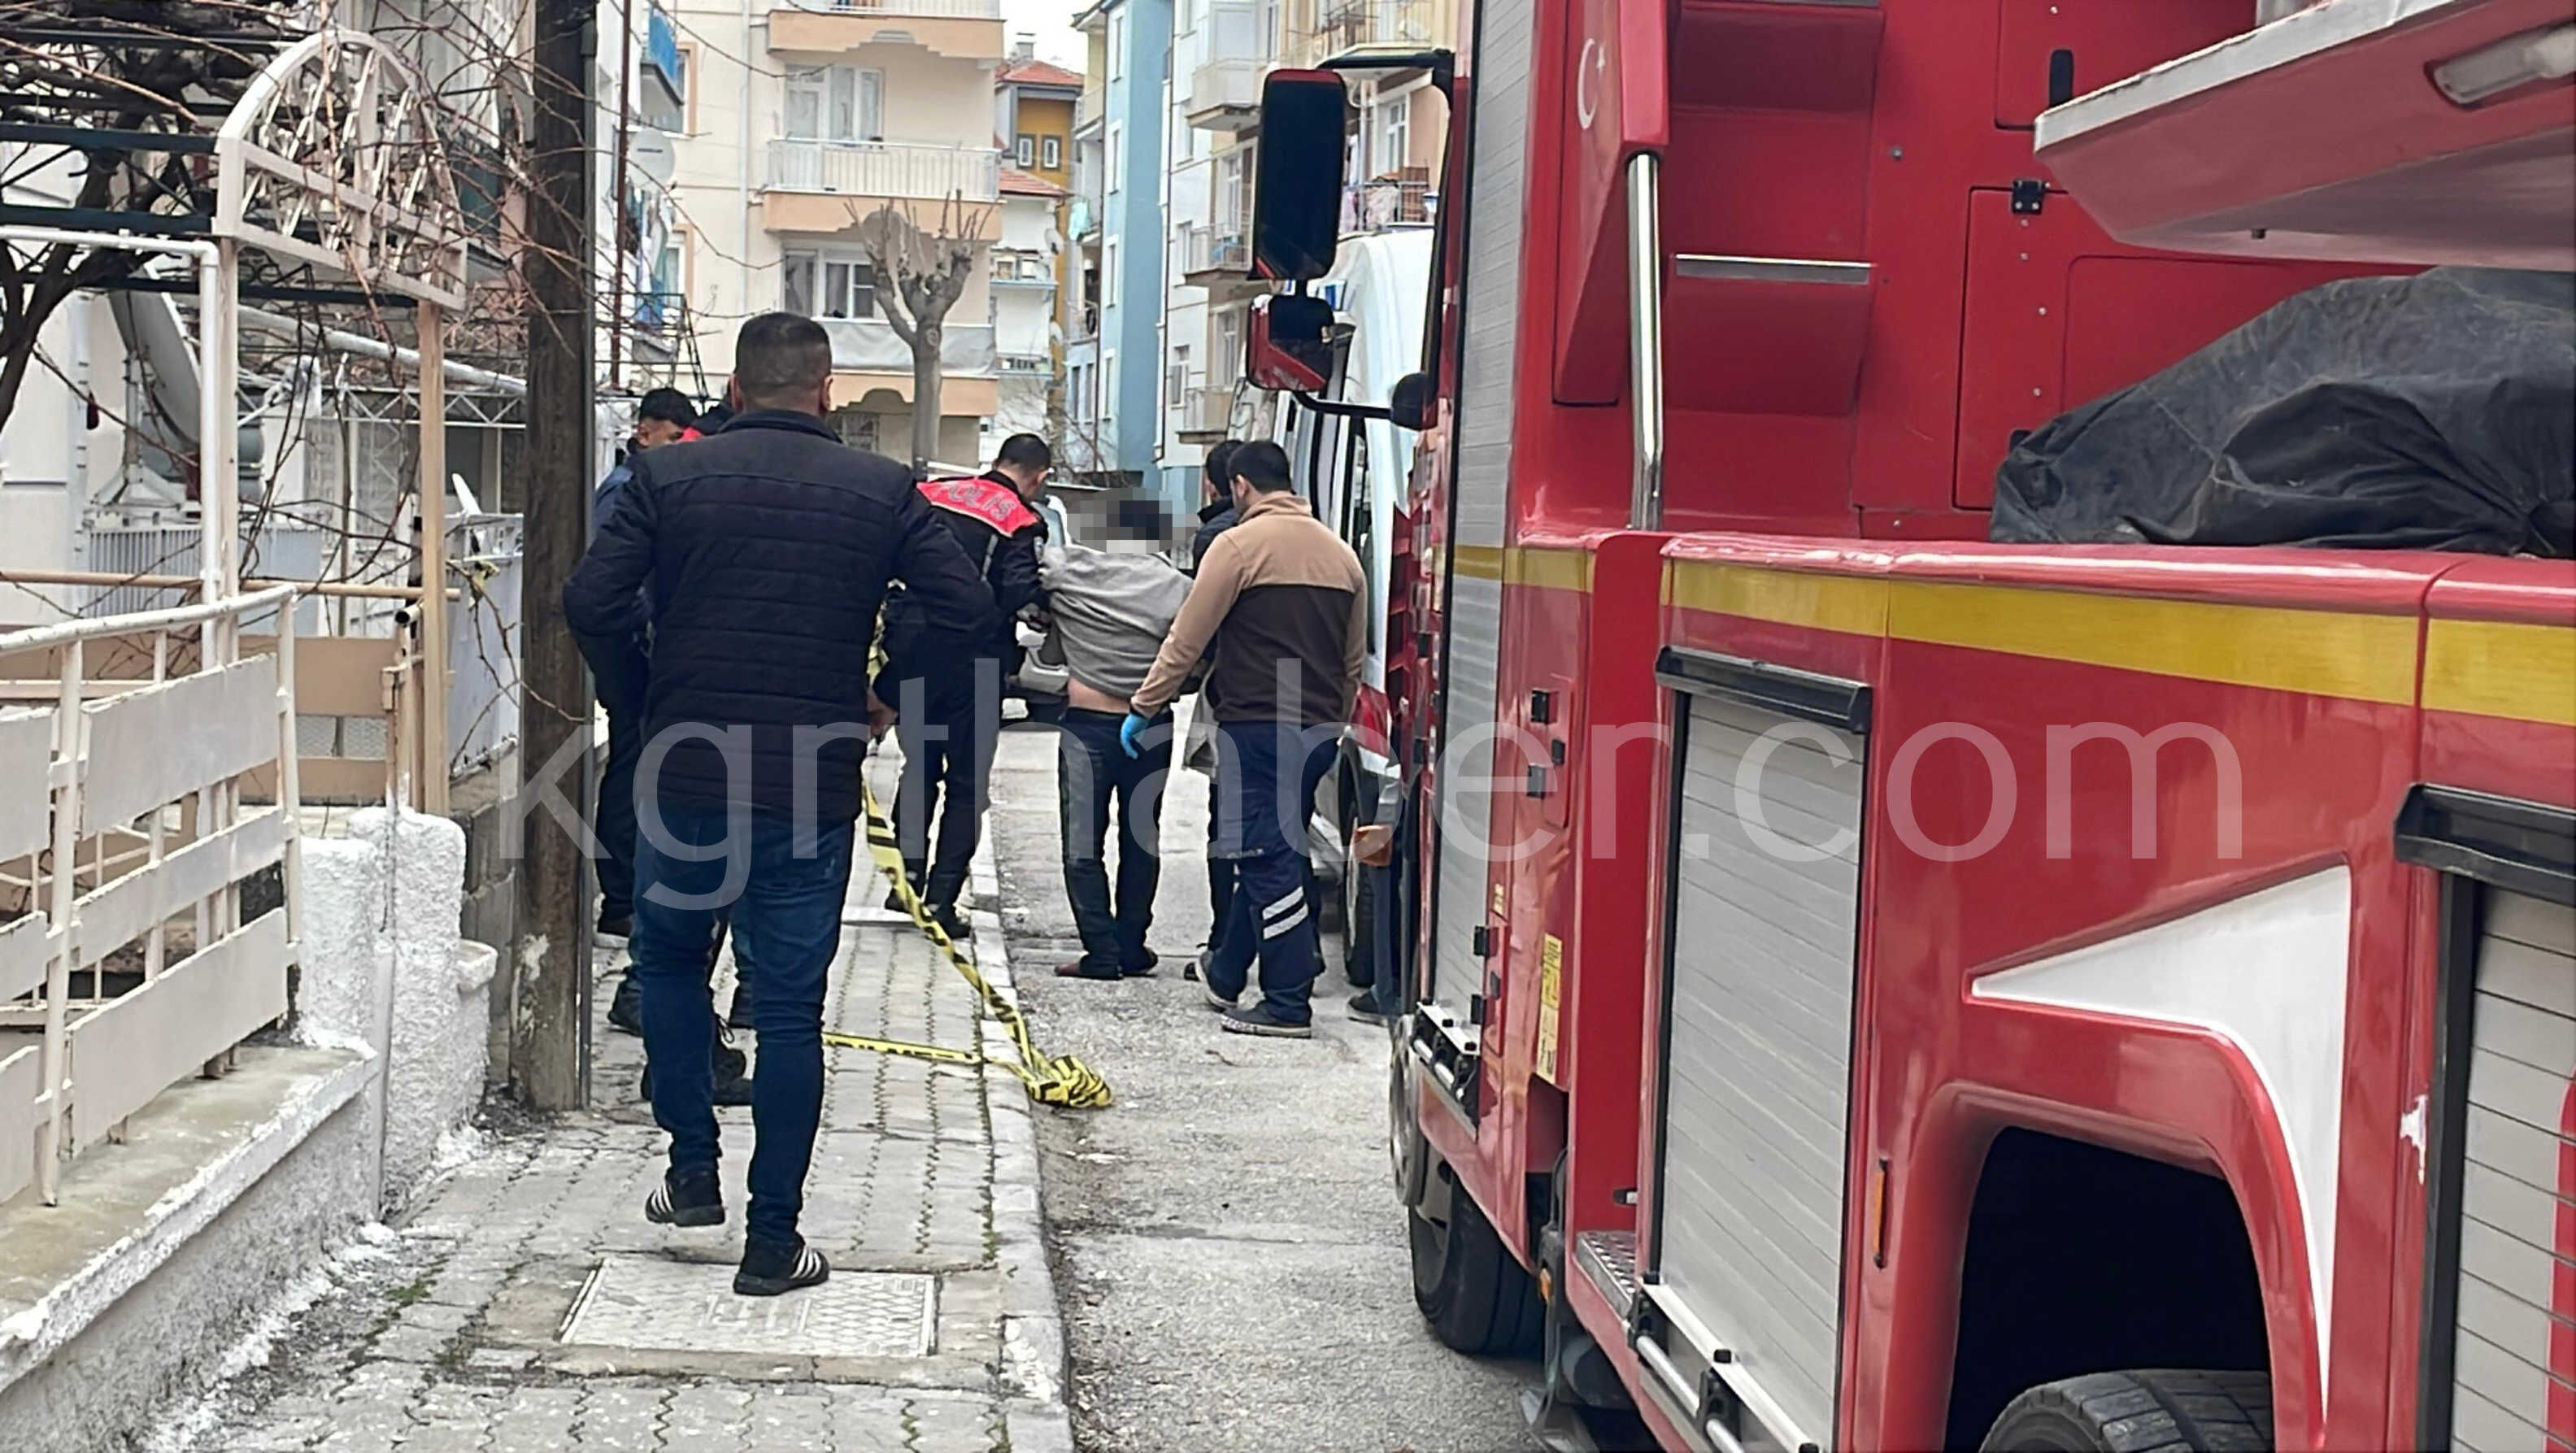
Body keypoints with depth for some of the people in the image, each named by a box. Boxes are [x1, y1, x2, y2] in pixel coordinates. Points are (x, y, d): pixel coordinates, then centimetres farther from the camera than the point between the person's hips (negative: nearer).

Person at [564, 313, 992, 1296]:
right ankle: (773, 1242, 8)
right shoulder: (881, 491, -1)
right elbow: (970, 606, -1)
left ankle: (693, 1169, 22)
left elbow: (588, 607, -8)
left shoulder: (668, 478, -3)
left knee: (669, 959, 25)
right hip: (814, 790, 0)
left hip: (687, 779, 0)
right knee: (790, 1008, 6)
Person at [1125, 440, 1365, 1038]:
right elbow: (1355, 659, 18)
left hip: (1257, 725, -7)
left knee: (1268, 860, -4)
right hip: (1318, 729, 7)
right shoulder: (1339, 552, 13)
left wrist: (1142, 709, 2)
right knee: (1268, 852, 18)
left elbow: (1186, 641, -7)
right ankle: (1226, 975, 31)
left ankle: (1288, 1004, -4)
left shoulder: (1240, 545, -8)